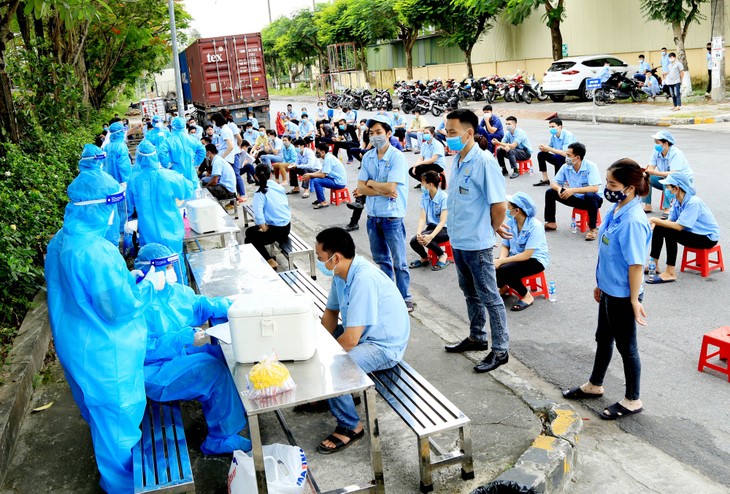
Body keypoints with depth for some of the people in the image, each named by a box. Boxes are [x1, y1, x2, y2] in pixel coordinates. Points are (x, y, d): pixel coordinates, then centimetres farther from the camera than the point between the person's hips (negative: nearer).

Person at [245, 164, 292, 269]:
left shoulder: (260, 192, -12)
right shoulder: (280, 187, 5)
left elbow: (258, 213, -26)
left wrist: (264, 229, -13)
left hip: (276, 230, -7)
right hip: (287, 227, 7)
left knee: (249, 238, 17)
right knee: (250, 231, 24)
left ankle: (270, 261, 6)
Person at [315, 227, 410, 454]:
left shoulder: (364, 280, -33)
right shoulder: (342, 271, -4)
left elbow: (350, 340, -32)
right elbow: (331, 312, 10)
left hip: (384, 346, -10)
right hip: (361, 333, 10)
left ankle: (350, 427, -3)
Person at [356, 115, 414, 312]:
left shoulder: (397, 157, -12)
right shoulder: (368, 157, 5)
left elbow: (390, 187, -21)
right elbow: (360, 187, -1)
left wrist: (370, 183, -6)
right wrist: (382, 191, -15)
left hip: (392, 215, -6)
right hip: (373, 214, 6)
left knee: (399, 261, 2)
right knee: (380, 258, 17)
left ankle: (405, 298, 13)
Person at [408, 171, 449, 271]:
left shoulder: (444, 197, -16)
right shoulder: (424, 196, 1)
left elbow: (443, 221, -21)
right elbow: (422, 218, -4)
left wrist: (431, 236, -34)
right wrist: (418, 233, -23)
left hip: (444, 229, -5)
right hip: (431, 226, 6)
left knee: (425, 238, -32)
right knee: (414, 241, -20)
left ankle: (443, 256, -5)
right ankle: (424, 258, 12)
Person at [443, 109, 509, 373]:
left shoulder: (484, 162, -20)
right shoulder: (457, 160, 7)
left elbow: (499, 205, -20)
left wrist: (488, 231, -5)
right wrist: (458, 230, 13)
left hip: (477, 244, -9)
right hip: (458, 241, 9)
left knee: (489, 297, 3)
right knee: (470, 292, 21)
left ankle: (500, 349, 15)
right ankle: (477, 338, 38)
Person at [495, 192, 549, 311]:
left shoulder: (535, 226, -23)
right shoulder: (510, 222, -6)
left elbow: (526, 255, -25)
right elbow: (505, 246, 2)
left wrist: (501, 261, -28)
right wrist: (501, 259, -19)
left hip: (535, 260, -6)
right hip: (516, 256, 6)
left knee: (504, 271, -31)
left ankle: (527, 296, -7)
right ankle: (503, 287, 14)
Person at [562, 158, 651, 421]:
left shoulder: (633, 221, -26)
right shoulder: (615, 211, 1)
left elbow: (636, 263, -23)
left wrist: (634, 300, -19)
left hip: (623, 295, -9)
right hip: (609, 290, 9)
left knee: (626, 346, 8)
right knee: (603, 338, 23)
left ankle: (633, 401, 27)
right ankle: (594, 385, 43)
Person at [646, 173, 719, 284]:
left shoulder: (693, 202, -28)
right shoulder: (677, 200, -3)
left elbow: (678, 226, -32)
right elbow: (671, 221, -4)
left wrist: (655, 220, -27)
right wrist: (655, 223, -23)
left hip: (708, 237, -9)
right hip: (691, 232, 9)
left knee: (670, 233, -30)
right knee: (659, 229, -2)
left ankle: (670, 273, -24)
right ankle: (653, 264, 6)